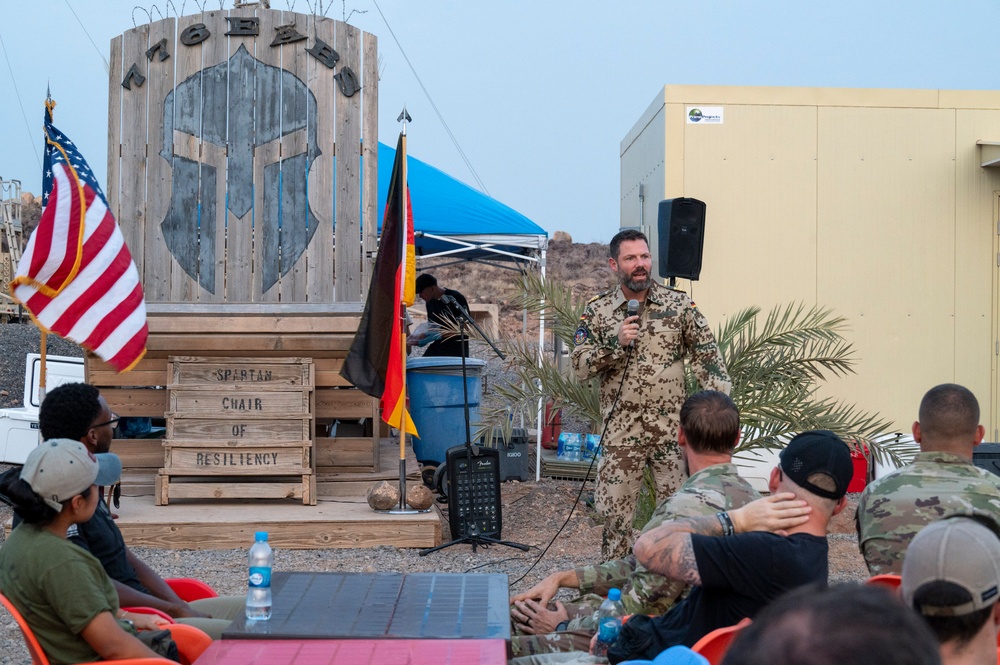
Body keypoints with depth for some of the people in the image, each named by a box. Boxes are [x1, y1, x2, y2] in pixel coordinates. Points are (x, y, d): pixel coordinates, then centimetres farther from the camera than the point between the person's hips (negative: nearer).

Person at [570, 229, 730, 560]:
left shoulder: (679, 304, 0)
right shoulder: (597, 311, 3)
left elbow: (708, 357, 1)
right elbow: (580, 365, -1)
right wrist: (615, 343, -16)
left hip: (672, 427, 0)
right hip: (621, 430, 1)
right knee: (616, 511, 6)